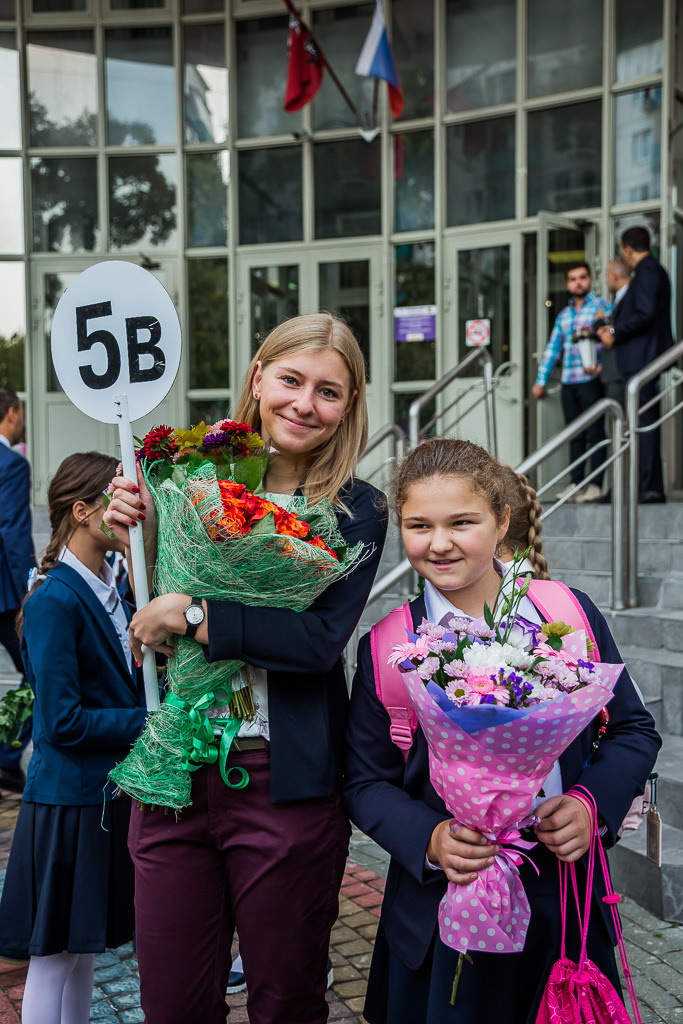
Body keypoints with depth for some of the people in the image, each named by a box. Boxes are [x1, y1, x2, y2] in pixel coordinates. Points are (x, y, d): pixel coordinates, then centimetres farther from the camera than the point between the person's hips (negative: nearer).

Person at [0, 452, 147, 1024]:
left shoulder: (114, 588, 6)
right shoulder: (54, 600, -19)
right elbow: (63, 722, -21)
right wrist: (148, 720, -17)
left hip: (113, 793, 8)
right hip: (69, 799, -8)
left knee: (86, 950, 20)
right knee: (54, 956, 8)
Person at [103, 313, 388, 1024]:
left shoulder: (356, 512, -4)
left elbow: (320, 638, -18)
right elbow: (152, 615, 7)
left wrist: (189, 613, -18)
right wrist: (143, 535, -9)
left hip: (285, 781, -2)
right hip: (173, 771, 3)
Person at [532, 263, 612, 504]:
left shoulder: (602, 307, 2)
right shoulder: (563, 315, 19)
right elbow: (553, 347, 21)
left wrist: (600, 366, -23)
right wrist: (541, 380, 16)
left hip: (591, 381, -5)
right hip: (568, 383, 5)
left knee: (594, 433, -5)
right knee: (575, 435, 7)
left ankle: (595, 484, -3)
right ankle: (576, 482, 11)